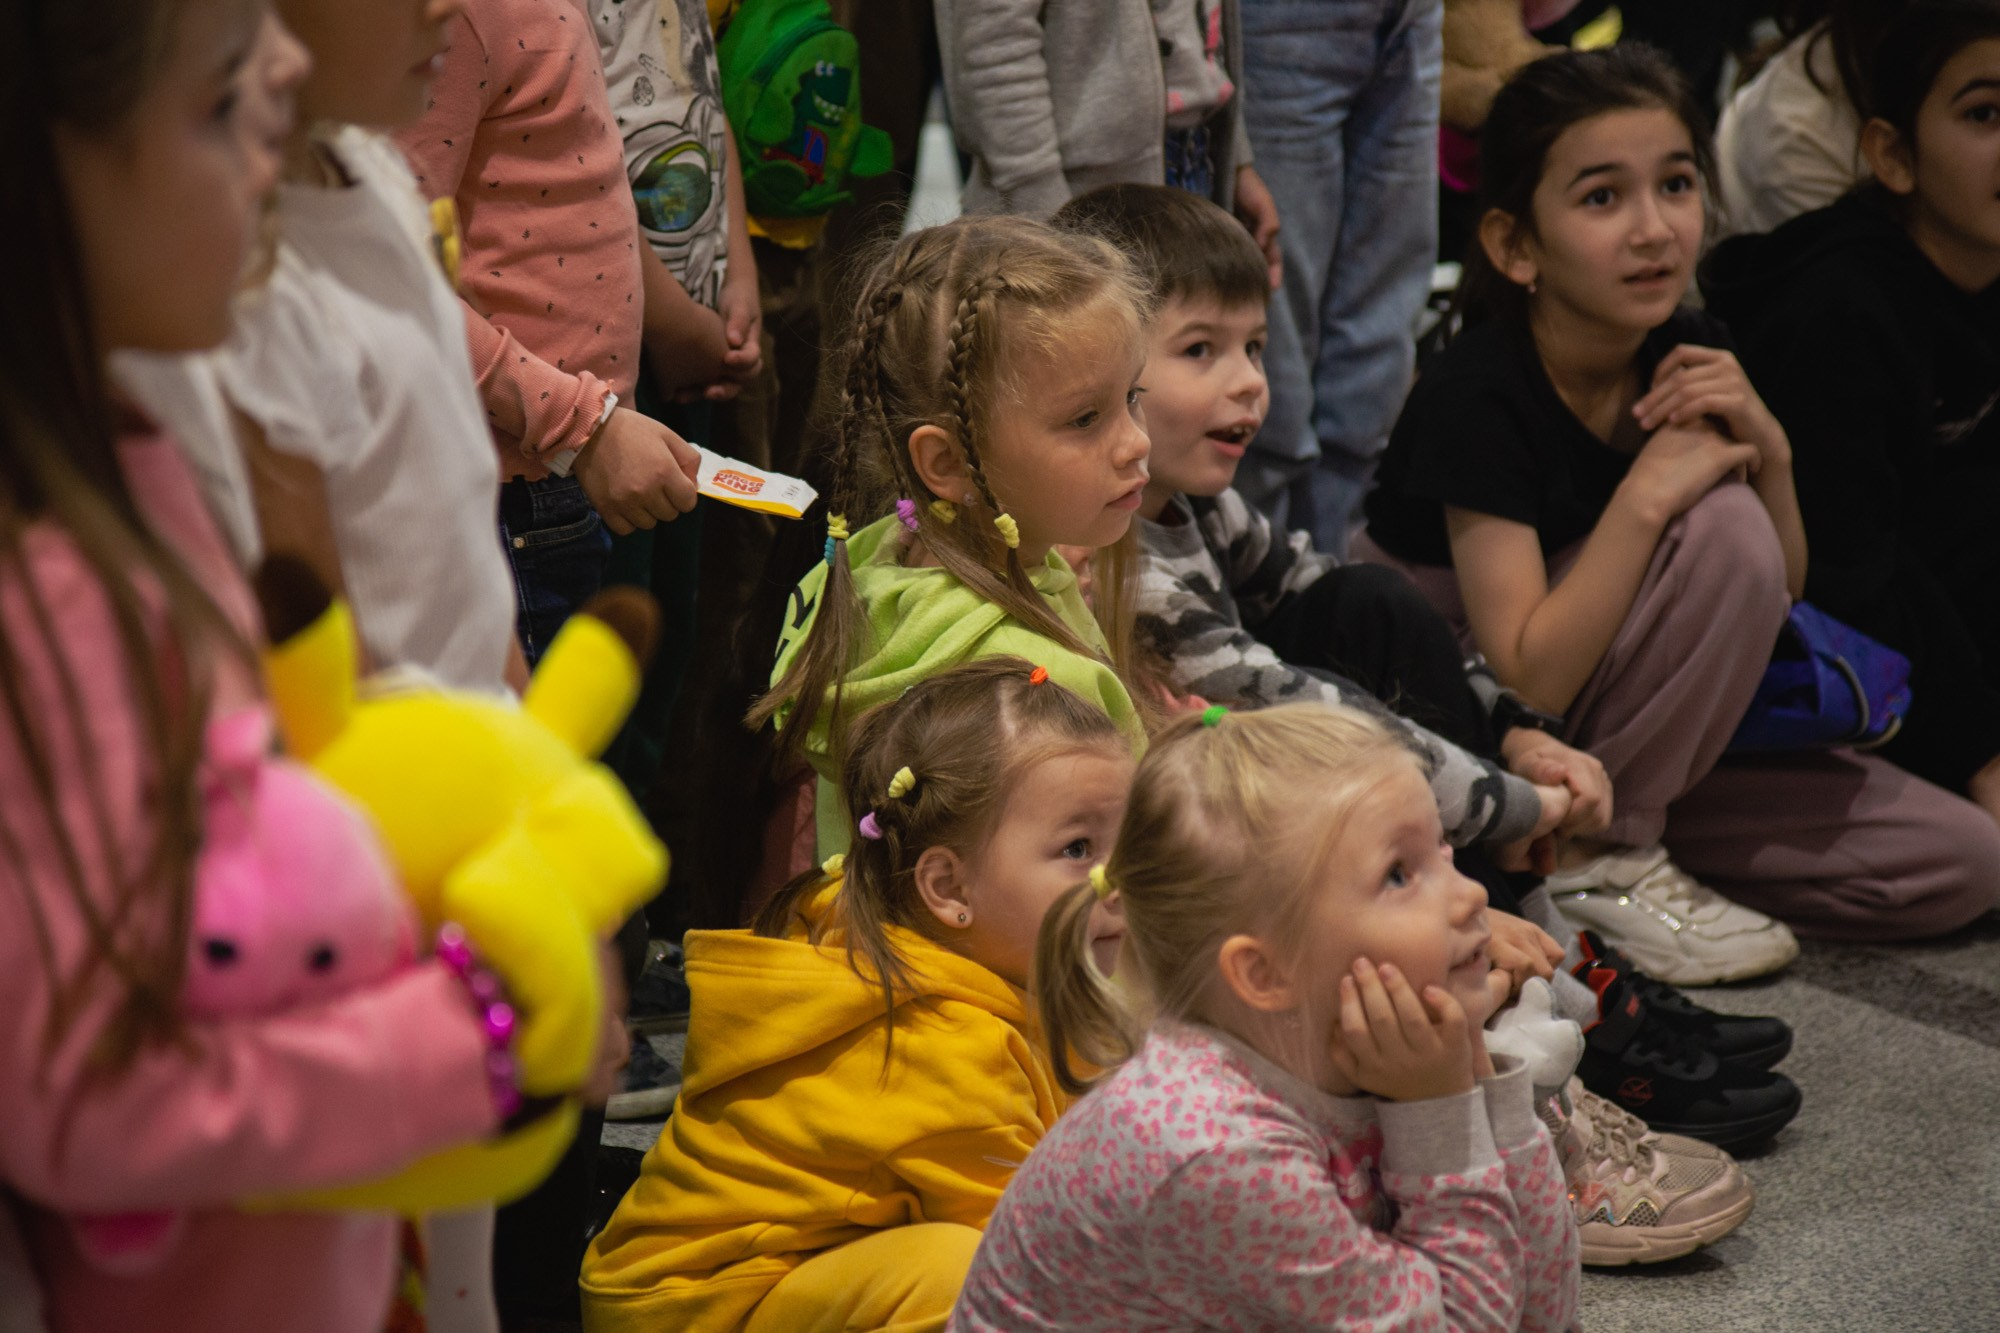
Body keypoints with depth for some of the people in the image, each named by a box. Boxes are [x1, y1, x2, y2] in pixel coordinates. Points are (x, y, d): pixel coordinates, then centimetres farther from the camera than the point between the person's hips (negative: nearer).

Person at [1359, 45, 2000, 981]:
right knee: (1723, 528, -28)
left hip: (1624, 739, 7)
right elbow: (1527, 682, -28)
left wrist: (1769, 454, -18)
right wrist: (1650, 492, -32)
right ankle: (1595, 860, -14)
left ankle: (1617, 838, 5)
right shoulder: (1478, 398, -22)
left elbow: (1775, 608, 0)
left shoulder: (1692, 360, -4)